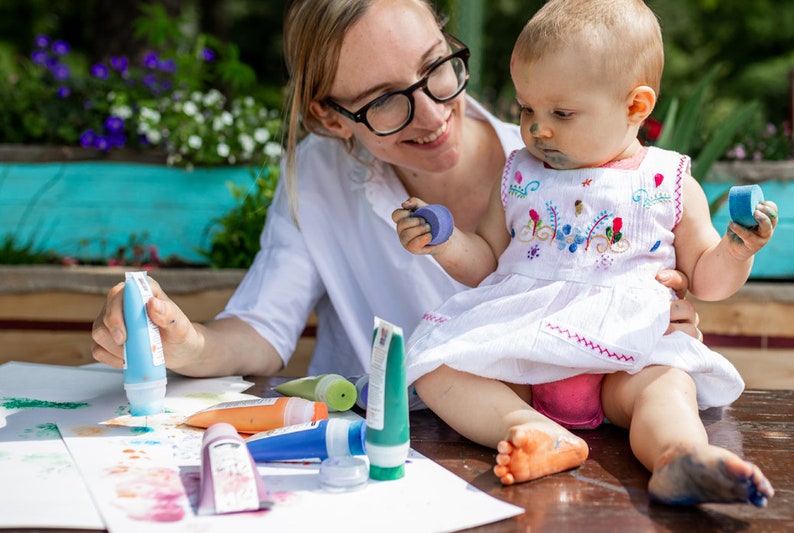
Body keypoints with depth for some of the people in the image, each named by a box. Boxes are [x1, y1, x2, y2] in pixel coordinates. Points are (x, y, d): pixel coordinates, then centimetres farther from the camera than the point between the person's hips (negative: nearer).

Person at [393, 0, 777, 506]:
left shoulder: (669, 185, 7)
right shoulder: (519, 176, 13)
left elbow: (706, 280, 12)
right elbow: (487, 262, 20)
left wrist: (738, 250, -8)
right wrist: (446, 242, 0)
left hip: (625, 352, -2)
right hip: (518, 355, 2)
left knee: (667, 382, -33)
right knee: (433, 368, -21)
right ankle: (538, 433, -42)